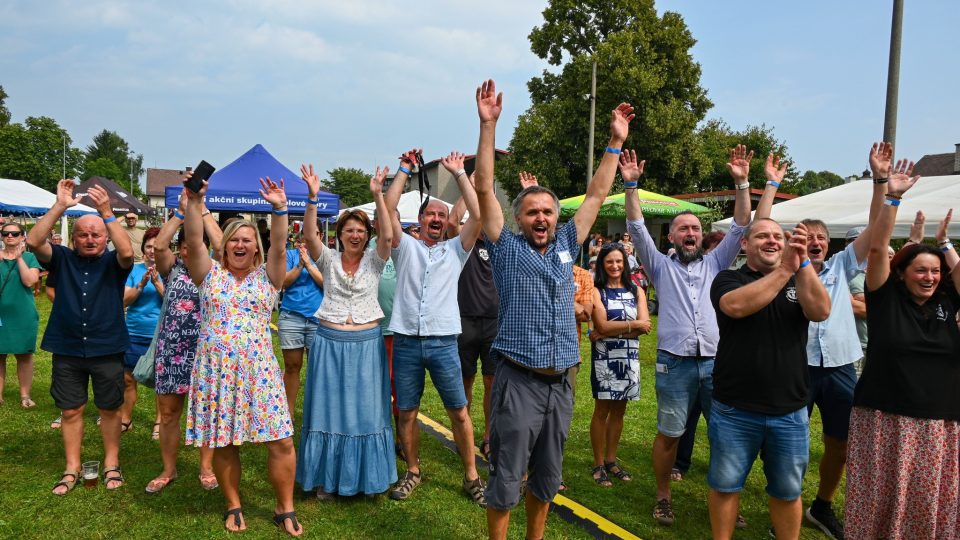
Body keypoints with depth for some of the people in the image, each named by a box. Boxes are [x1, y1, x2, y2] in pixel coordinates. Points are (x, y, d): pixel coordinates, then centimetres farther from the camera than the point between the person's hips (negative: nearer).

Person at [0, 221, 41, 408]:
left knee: (24, 355, 3)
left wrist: (19, 258, -15)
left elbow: (30, 281, -14)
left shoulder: (29, 257, 1)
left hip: (22, 315, -2)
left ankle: (25, 395, 11)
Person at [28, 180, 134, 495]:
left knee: (110, 409, 9)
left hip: (107, 351, -1)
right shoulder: (62, 259, 2)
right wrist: (60, 206, -21)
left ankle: (111, 464, 24)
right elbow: (34, 242, -14)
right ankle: (72, 469, 21)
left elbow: (128, 252, -24)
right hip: (67, 351, 1)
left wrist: (106, 213, -27)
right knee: (70, 410, 9)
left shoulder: (113, 262, -2)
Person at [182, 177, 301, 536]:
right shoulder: (210, 274, 8)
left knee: (281, 441, -2)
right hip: (216, 369, 1)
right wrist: (194, 202, -16)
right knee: (223, 443, 8)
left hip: (258, 369, 0)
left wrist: (280, 208, -19)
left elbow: (279, 247, -7)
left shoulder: (266, 276, 8)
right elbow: (194, 241, -5)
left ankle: (285, 509, 13)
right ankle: (233, 507, 27)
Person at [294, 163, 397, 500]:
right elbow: (309, 235, -14)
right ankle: (327, 478, 20)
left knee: (366, 410, 7)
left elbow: (388, 235, -16)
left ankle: (366, 476, 21)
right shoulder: (329, 259, 2)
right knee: (329, 409, 7)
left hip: (366, 344, 0)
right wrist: (312, 198, -27)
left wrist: (378, 196, -24)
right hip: (330, 342, 0)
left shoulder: (374, 261, 2)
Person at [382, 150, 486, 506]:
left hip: (443, 343, 0)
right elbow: (388, 209, -1)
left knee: (459, 411, 3)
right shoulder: (406, 246, 10)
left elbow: (478, 215, -1)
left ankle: (471, 477, 16)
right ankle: (413, 472, 26)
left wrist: (459, 173, 2)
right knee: (406, 412, 8)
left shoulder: (456, 249, 10)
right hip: (406, 342, 1)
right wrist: (404, 170, 1)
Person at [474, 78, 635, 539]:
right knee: (506, 480, 1)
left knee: (546, 478, 17)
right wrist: (488, 125, -13)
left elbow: (596, 196, 14)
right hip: (518, 381, -4)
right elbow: (485, 189, -8)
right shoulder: (507, 249, 0)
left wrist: (616, 141, 12)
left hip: (560, 383, 5)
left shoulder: (565, 247, 11)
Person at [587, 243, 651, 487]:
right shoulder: (596, 291, -4)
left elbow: (645, 326, -5)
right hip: (605, 357, -4)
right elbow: (602, 325, -15)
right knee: (602, 410, 1)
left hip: (629, 357, 4)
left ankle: (611, 460, 24)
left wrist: (611, 331, -13)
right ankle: (598, 465, 12)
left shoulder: (636, 291, 7)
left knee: (619, 411, 11)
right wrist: (632, 324, -9)